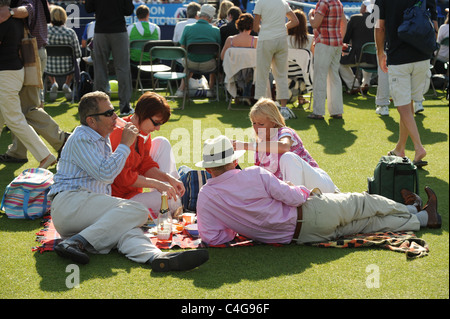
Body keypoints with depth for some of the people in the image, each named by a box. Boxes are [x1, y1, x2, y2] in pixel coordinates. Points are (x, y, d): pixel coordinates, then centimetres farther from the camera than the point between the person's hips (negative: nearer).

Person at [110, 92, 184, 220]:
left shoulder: (143, 132, 4)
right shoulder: (120, 133, -25)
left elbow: (146, 165, 7)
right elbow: (123, 177, -27)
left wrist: (169, 179, -9)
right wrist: (157, 184, -25)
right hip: (122, 197, -10)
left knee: (161, 143, 7)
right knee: (171, 200, -27)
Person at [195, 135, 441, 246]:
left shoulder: (204, 198, -10)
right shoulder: (255, 175, -20)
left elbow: (211, 238, -12)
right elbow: (292, 197, -17)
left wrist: (236, 229, 5)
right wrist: (304, 192, 6)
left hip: (301, 235, 5)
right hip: (309, 213, -5)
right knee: (362, 203, 19)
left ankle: (420, 217, 37)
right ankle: (422, 215, 38)